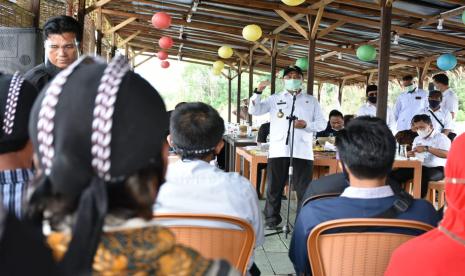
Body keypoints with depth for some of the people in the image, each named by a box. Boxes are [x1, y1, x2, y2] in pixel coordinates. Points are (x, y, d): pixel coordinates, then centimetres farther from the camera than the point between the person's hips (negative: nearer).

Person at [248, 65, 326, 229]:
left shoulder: (311, 101, 13)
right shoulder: (275, 99, 11)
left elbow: (322, 123, 8)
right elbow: (254, 111, 2)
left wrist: (306, 124, -11)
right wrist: (258, 92, -12)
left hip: (303, 151, 0)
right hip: (278, 150, 0)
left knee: (304, 190, 4)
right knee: (274, 188, 7)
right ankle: (271, 220, 18)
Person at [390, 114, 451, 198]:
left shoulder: (441, 138, -2)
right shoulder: (417, 139, 20)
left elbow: (446, 154, -20)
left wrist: (427, 148, -25)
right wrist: (411, 154, -4)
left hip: (436, 169, -6)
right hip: (419, 167, 6)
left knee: (422, 176, -40)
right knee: (396, 174, -19)